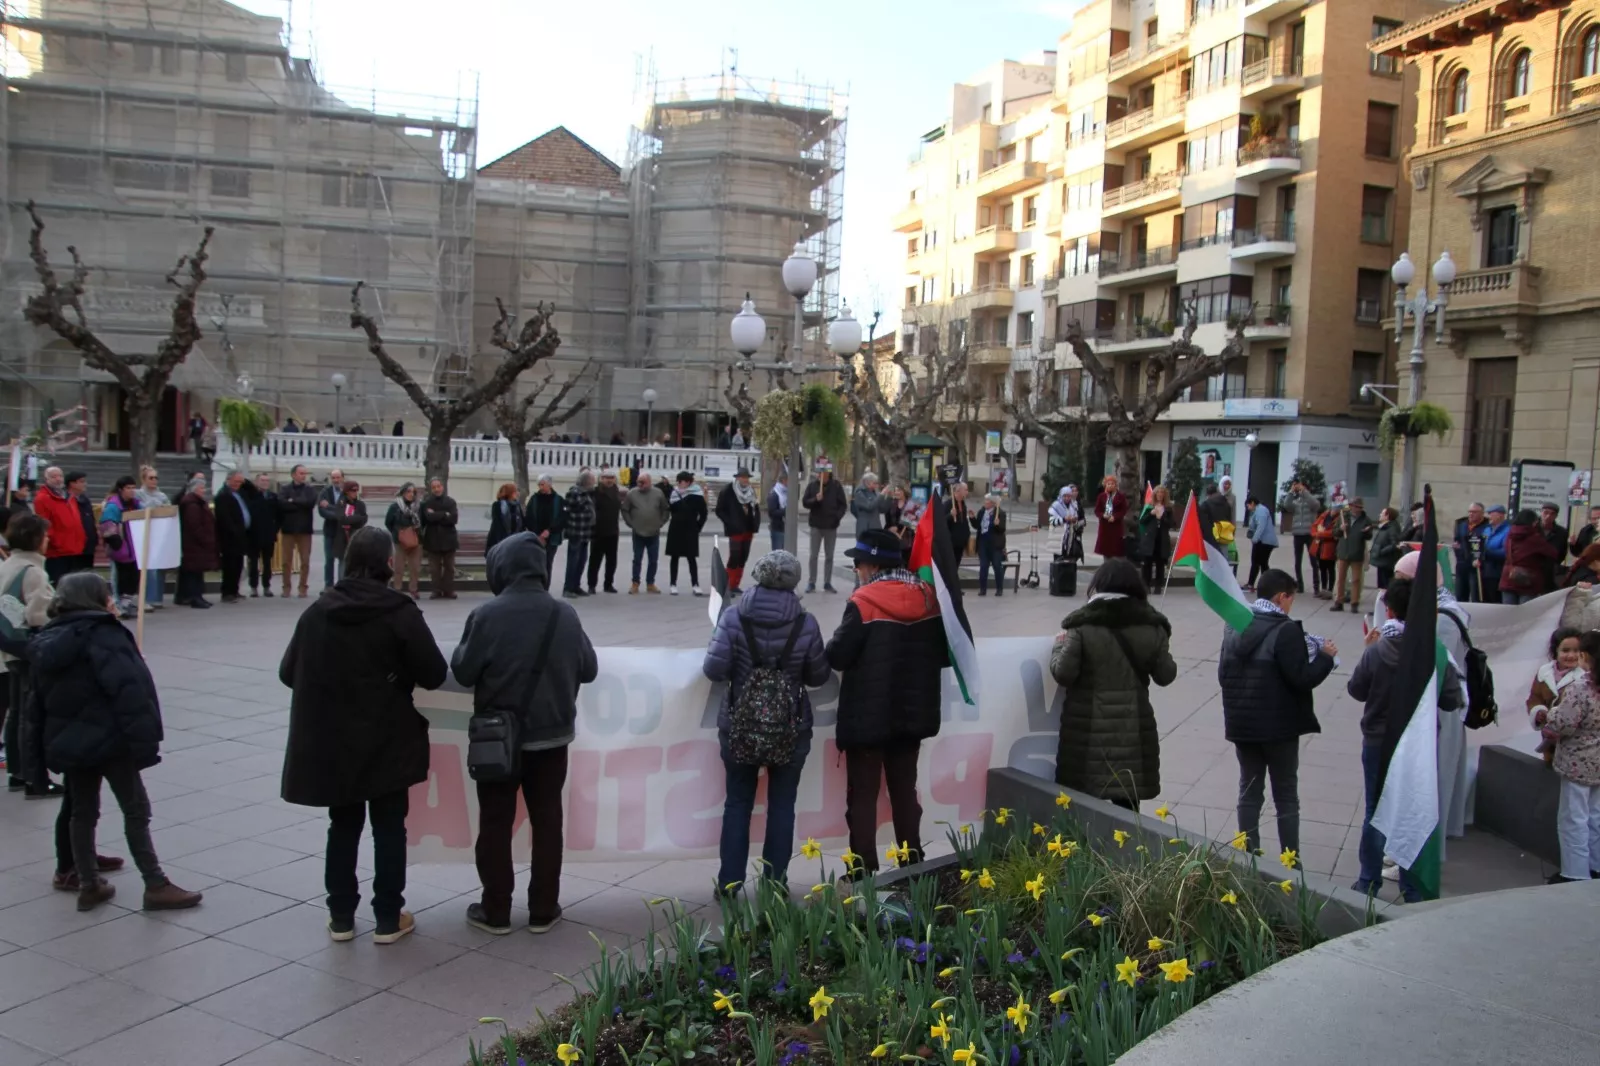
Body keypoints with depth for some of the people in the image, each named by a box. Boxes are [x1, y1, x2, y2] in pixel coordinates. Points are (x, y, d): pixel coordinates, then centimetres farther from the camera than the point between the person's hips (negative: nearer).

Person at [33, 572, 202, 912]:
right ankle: (156, 886, 3)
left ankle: (88, 884, 22)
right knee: (136, 810, 0)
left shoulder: (45, 642, 10)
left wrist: (51, 744, 19)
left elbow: (41, 699, 15)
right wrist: (145, 741, -22)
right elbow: (129, 692, -23)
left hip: (67, 742, 7)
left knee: (82, 812, 16)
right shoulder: (104, 636, -15)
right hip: (108, 739, -7)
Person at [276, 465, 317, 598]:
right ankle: (286, 587, 12)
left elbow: (311, 502, -14)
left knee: (305, 561, 1)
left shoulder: (310, 489, 5)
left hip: (304, 529, 0)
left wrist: (293, 501, -8)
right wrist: (301, 505, -13)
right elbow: (281, 503, -13)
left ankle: (303, 587, 8)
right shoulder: (285, 489, 4)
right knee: (287, 561, 4)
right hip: (288, 528, 0)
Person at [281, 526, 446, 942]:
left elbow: (288, 672, 2)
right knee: (389, 829, 8)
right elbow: (434, 674, -13)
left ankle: (341, 917, 22)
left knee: (343, 827, 15)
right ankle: (388, 919, 14)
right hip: (388, 741, -3)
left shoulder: (318, 612, -4)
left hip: (332, 741, 3)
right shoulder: (399, 611, -15)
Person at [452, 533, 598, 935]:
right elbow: (589, 669, 2)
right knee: (547, 820, 11)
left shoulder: (486, 615, -15)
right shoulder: (565, 614, -6)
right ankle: (543, 910, 18)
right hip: (552, 735, 2)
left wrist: (461, 652, 10)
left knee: (496, 822, 10)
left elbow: (463, 672, -10)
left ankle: (495, 910, 17)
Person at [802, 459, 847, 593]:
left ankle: (827, 583, 15)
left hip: (831, 526, 0)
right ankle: (811, 583, 6)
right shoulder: (812, 485, 0)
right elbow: (804, 502, -1)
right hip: (816, 525, 0)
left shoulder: (836, 486, -2)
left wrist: (838, 517, -14)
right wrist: (815, 499, -19)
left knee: (829, 556, 7)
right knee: (813, 555, 2)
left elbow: (843, 505, 0)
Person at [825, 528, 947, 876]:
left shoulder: (864, 602, -16)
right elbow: (944, 654, 7)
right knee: (904, 789, 16)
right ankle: (912, 861, 21)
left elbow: (837, 657, -16)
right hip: (913, 713, 6)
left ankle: (864, 870, 6)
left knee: (862, 794, 4)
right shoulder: (928, 597, 1)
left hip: (868, 715, -5)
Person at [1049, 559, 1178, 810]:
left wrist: (1059, 647, 9)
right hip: (1134, 727, 3)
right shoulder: (1152, 626, 0)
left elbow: (1063, 674, -10)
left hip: (1089, 728, -3)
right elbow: (1166, 676, 6)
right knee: (1127, 803, 11)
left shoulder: (1082, 625, -9)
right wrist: (1164, 649, 24)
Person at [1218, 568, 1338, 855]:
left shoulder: (1234, 627, 3)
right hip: (1279, 726, -5)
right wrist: (1326, 657, -4)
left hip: (1242, 724, 6)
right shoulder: (1286, 630, -18)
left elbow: (1223, 675, 10)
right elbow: (1302, 679, -18)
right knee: (1286, 796, 7)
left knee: (1249, 791, 14)